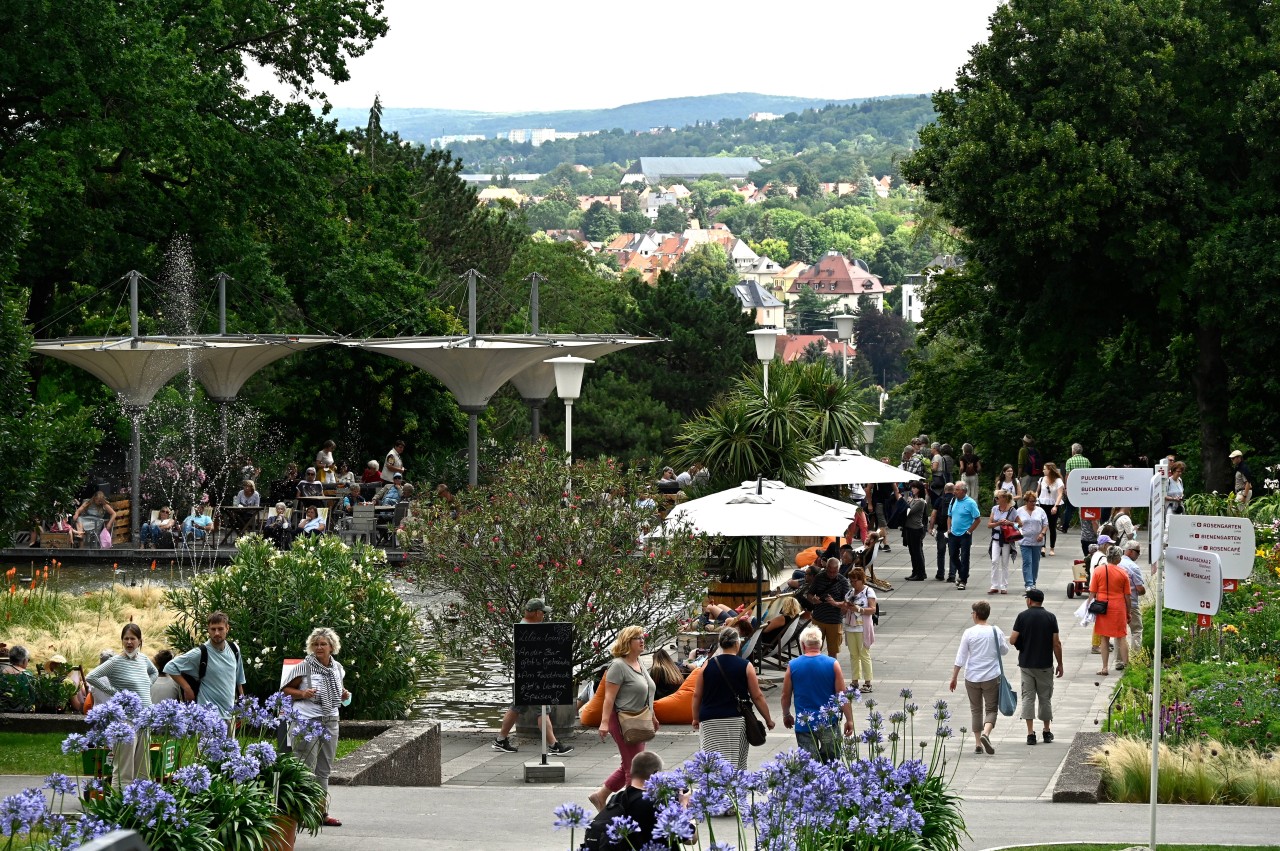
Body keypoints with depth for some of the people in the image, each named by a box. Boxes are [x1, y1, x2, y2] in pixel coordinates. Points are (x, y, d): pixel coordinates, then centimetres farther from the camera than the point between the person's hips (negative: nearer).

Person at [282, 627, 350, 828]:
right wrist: (302, 694, -19)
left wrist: (344, 694, 6)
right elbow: (286, 689, -3)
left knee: (324, 770, 11)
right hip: (307, 720, -6)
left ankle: (322, 812, 17)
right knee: (306, 769, -8)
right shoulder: (304, 667, -7)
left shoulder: (337, 668, 10)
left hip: (330, 721, 6)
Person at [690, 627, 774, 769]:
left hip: (710, 721, 1)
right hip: (736, 719, -1)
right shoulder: (746, 666, -2)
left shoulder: (708, 665, 3)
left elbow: (697, 695, 7)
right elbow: (757, 696, 0)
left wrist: (696, 718, 19)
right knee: (735, 762, 7)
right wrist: (768, 720, 11)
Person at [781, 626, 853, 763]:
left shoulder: (792, 666, -4)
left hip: (804, 724, 0)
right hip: (828, 723, 0)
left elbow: (786, 695, 4)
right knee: (831, 761, 12)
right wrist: (849, 720, 1)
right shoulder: (832, 665, -6)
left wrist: (786, 715, 21)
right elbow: (842, 695, -6)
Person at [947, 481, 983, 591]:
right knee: (953, 556, 12)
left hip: (965, 535, -6)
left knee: (964, 558, -1)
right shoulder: (953, 501, 7)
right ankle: (961, 573, 35)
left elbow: (978, 519, -9)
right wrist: (949, 529, 8)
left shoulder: (970, 503, -12)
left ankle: (963, 581, 6)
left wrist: (969, 531, -11)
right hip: (953, 534, 6)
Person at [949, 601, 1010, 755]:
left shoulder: (969, 633, -6)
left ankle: (978, 743, 11)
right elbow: (1004, 650, 11)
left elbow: (960, 657, -5)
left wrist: (954, 677, 2)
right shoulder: (996, 632, -3)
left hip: (972, 677, 0)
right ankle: (985, 734, -21)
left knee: (976, 710, 12)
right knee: (991, 709, 5)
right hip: (992, 677, 0)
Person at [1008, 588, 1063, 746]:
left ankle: (1030, 733, -4)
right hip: (1045, 665, 1)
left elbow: (1012, 640, -10)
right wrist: (1060, 664, 4)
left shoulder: (1022, 616, -6)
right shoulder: (1050, 617, -4)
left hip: (1026, 663, -1)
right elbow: (1056, 643, -5)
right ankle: (1046, 732, 20)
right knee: (1045, 698, 12)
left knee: (1028, 697, 3)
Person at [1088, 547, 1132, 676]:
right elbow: (1127, 595, 1)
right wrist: (1128, 613, 10)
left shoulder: (1098, 571, -3)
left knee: (1104, 638, 7)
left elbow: (1092, 593, -2)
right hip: (1118, 608, 0)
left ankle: (1105, 668, 5)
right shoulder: (1123, 573, -3)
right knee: (1121, 637, 9)